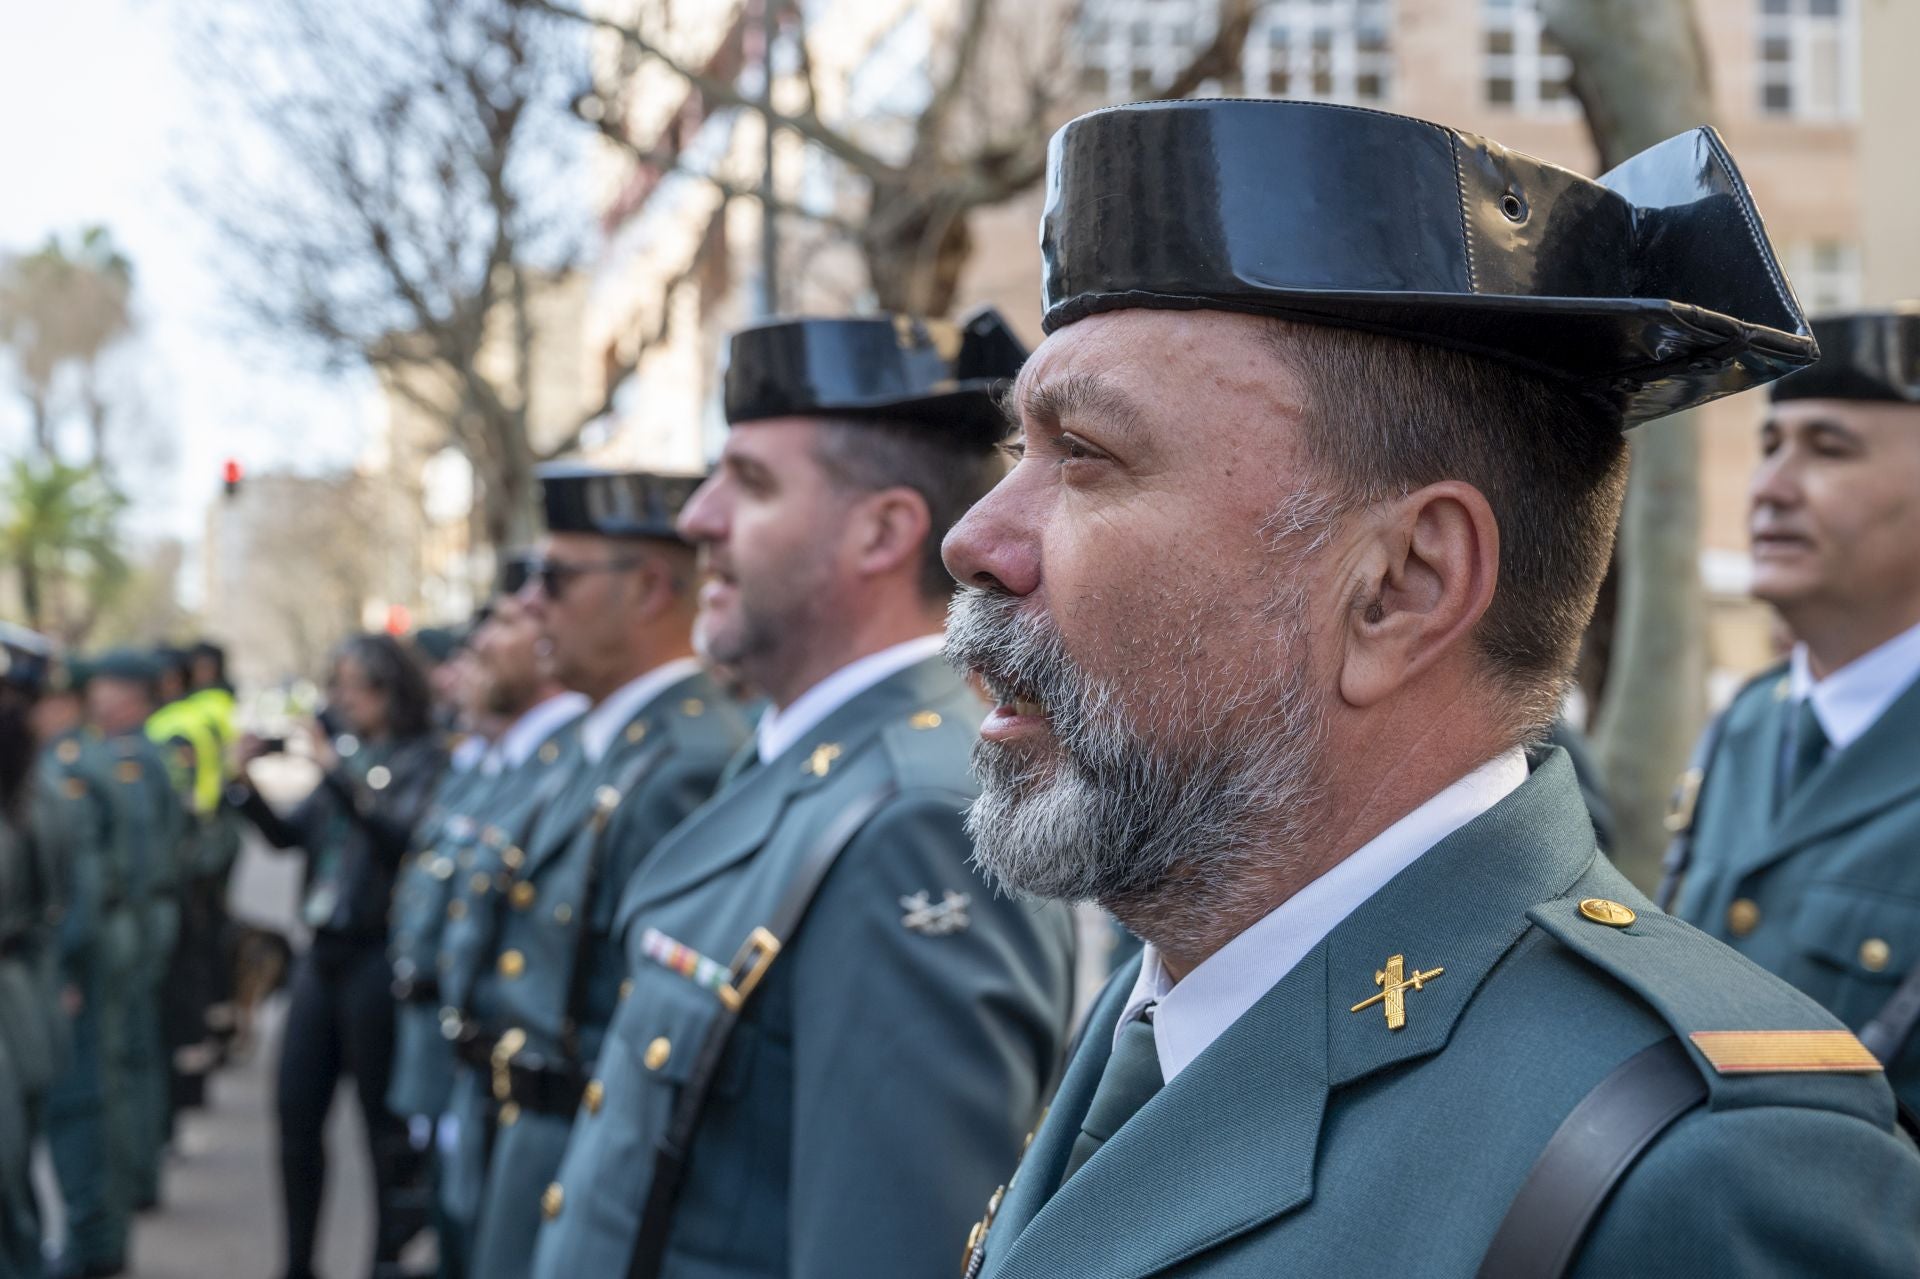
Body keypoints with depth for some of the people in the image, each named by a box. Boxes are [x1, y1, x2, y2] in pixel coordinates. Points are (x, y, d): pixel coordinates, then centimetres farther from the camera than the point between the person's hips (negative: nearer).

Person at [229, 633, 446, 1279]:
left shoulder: (424, 759, -6)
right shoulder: (344, 752, 12)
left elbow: (402, 832, -22)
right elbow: (289, 835, 9)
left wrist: (335, 771, -28)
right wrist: (246, 784, -6)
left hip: (377, 955, -7)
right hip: (323, 952, 7)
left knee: (384, 1119, 1)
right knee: (296, 1109, 9)